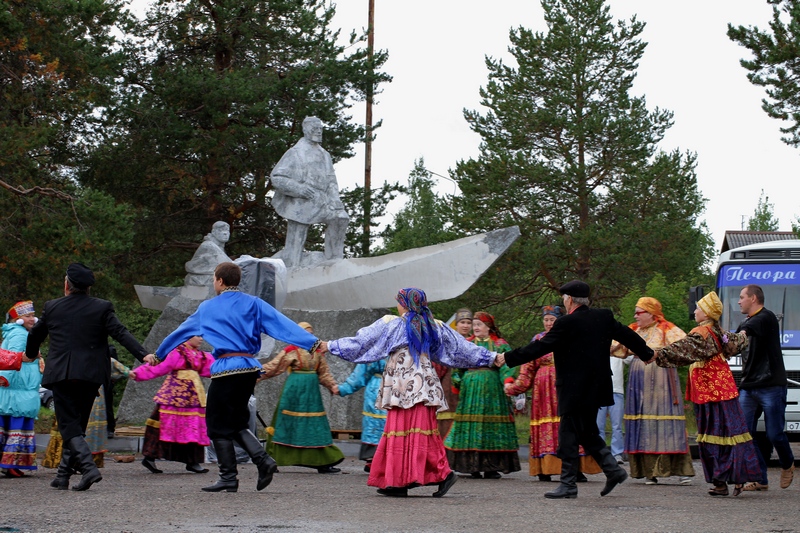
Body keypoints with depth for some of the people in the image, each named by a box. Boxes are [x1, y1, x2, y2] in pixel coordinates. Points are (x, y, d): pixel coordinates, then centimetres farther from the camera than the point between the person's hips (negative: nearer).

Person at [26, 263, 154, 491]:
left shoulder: (52, 307, 5)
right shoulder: (102, 308, 1)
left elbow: (35, 334, 20)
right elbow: (121, 333, -11)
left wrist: (31, 354, 40)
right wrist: (143, 354, -16)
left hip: (60, 375, -2)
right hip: (89, 376, 2)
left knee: (69, 426, -2)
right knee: (77, 425, 13)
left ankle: (89, 467, -24)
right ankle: (63, 475, 15)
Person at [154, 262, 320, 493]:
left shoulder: (207, 308, 6)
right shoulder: (253, 304, 8)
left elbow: (181, 331, 20)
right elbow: (282, 324, -2)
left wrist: (159, 354, 34)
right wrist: (312, 343, -8)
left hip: (226, 369, -5)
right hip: (250, 368, 5)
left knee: (218, 426, 5)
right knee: (237, 423, 17)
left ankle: (228, 478, 4)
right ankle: (263, 460, -2)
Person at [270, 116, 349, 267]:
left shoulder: (324, 155, 16)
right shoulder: (295, 153, -3)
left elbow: (331, 180, 16)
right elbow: (276, 177, -7)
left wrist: (335, 200, -3)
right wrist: (298, 188, -20)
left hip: (319, 201, 5)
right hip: (300, 204, -5)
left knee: (340, 218, -23)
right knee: (294, 247, -7)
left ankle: (333, 261, -13)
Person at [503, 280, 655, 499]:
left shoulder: (567, 323, -15)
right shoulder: (604, 317, 6)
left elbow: (540, 347, -14)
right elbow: (627, 335, 17)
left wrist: (508, 359, -8)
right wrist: (646, 353, 34)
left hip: (574, 389, -8)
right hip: (595, 388, 8)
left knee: (568, 434, -2)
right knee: (588, 431, 18)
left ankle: (568, 484, -1)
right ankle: (613, 469, 12)